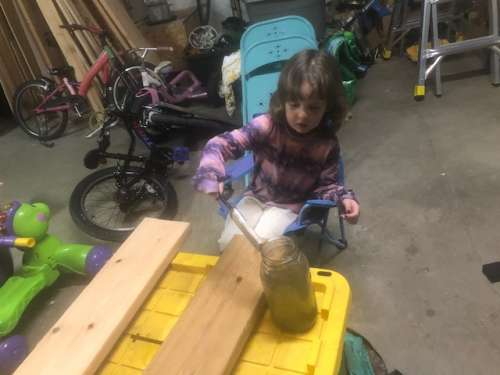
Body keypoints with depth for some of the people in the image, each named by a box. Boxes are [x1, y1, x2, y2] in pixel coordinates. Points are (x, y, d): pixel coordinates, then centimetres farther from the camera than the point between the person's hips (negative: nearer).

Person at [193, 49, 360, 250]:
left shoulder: (327, 144, -16)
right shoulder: (267, 126, -23)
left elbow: (326, 184, -3)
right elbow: (221, 144, -25)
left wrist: (344, 197, -25)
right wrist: (212, 175, -43)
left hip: (291, 207, -1)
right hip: (255, 197, 1)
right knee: (229, 243, -8)